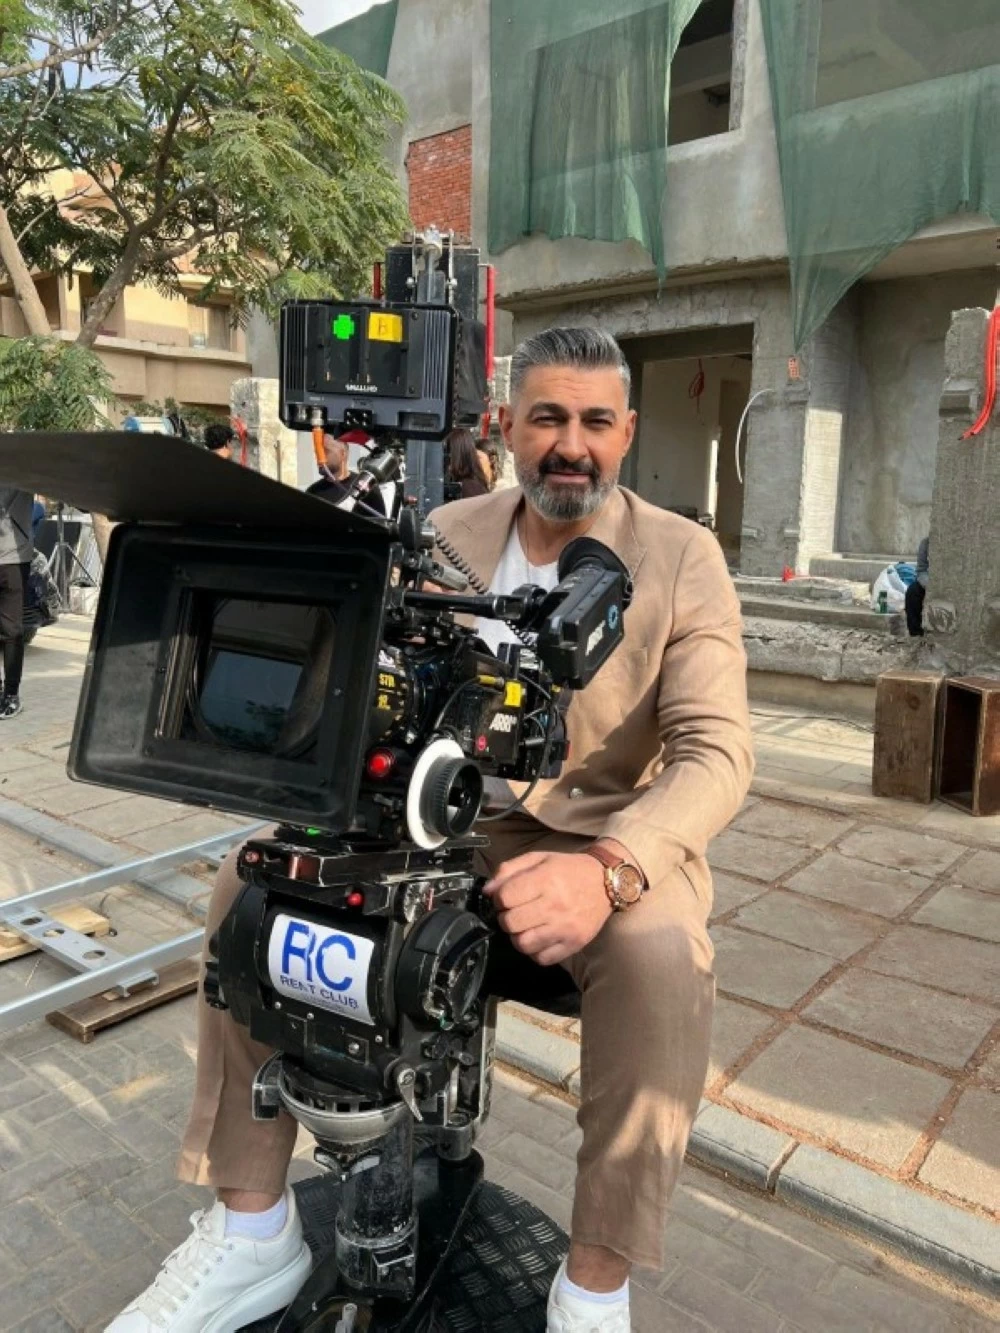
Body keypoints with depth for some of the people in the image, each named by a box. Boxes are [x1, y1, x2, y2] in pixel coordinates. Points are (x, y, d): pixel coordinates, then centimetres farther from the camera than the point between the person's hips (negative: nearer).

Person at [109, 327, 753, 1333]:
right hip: (446, 816, 4)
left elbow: (715, 753, -16)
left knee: (661, 957, -35)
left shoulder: (683, 559, -7)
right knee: (251, 880, -12)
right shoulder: (447, 536, 5)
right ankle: (252, 1231, 2)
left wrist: (607, 869, -36)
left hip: (602, 833, -3)